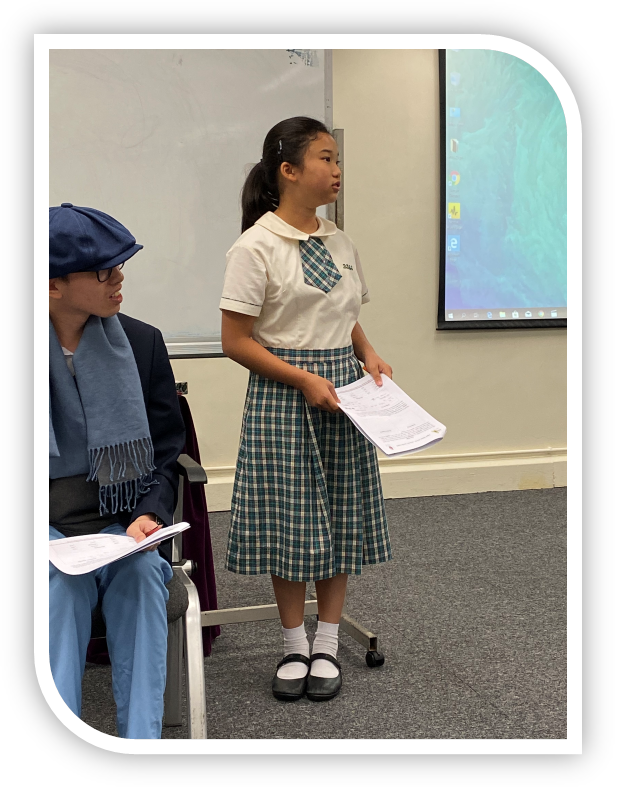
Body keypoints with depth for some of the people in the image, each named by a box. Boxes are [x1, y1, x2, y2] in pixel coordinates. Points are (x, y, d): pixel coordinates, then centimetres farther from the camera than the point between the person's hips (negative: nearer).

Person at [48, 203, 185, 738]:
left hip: (123, 520, 1)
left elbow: (166, 454, 8)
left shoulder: (143, 342, 5)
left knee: (142, 572, -30)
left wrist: (150, 515, -12)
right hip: (49, 524, -1)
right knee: (62, 581, -32)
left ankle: (142, 739, -28)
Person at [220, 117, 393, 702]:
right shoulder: (256, 247, -10)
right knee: (290, 520, 2)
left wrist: (368, 355, -1)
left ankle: (327, 644, 22)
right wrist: (304, 380, -18)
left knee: (341, 516, 8)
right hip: (283, 393, -6)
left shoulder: (340, 243, 9)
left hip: (342, 390, 6)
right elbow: (235, 341, -12)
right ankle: (294, 645, 20)